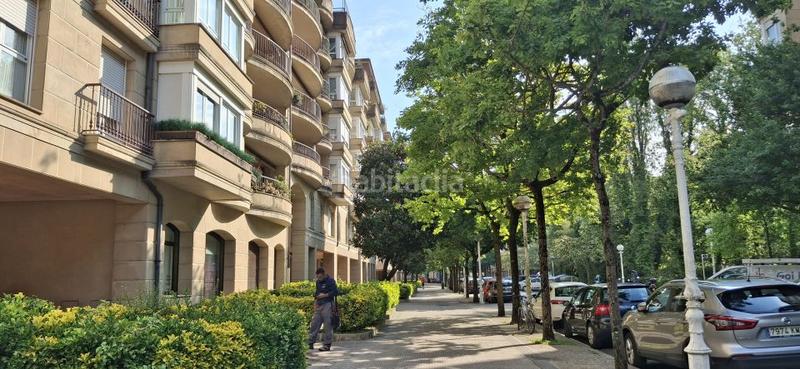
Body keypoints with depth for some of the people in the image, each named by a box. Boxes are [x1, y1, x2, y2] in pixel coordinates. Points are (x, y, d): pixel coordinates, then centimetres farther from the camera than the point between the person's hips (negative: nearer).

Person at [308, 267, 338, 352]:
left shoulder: (330, 281, -6)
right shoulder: (318, 282, 17)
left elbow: (335, 292, -12)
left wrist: (324, 295, -12)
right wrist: (315, 304, 14)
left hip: (327, 305, -7)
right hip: (319, 305, 7)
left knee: (328, 325, -5)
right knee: (314, 323, 5)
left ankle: (327, 345, 0)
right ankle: (310, 343, 11)